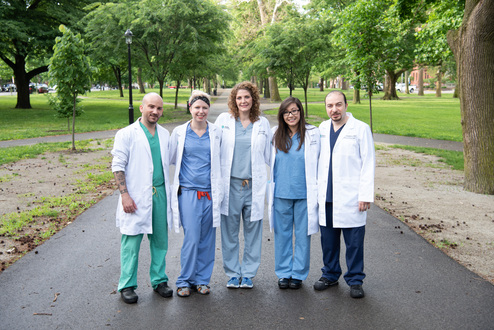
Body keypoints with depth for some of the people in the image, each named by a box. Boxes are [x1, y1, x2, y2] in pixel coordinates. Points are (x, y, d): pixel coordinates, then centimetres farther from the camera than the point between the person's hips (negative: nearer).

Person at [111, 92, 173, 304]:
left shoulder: (165, 135, 12)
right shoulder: (127, 134, -2)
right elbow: (118, 166, -6)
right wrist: (124, 194, -12)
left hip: (160, 195, 5)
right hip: (135, 198, -4)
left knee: (160, 240, 10)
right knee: (131, 242, 0)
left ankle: (159, 280, 23)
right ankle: (127, 286, 12)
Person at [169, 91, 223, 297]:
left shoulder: (216, 133, 6)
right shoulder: (179, 132, 3)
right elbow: (170, 158, 14)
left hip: (210, 193, 2)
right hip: (188, 192, -2)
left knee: (207, 239, 6)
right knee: (191, 238, -6)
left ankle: (202, 280, 21)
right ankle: (185, 280, 11)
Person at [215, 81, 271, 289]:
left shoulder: (263, 124, 9)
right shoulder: (223, 120, 6)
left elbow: (268, 155, 15)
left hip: (254, 185, 1)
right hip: (230, 184, 0)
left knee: (253, 231, 5)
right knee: (229, 231, 5)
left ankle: (248, 274, 19)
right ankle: (233, 273, 19)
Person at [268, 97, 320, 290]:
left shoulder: (312, 134, -2)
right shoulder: (275, 135, 5)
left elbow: (317, 163, 2)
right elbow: (270, 162, 18)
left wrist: (316, 191, 0)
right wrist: (271, 187, 14)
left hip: (304, 194, -2)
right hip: (281, 193, 2)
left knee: (303, 234, 5)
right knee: (282, 234, 9)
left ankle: (298, 274, 19)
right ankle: (284, 273, 22)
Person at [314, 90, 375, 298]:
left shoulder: (361, 129, -3)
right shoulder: (322, 129, 11)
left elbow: (368, 164, -6)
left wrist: (366, 195, -11)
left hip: (350, 198, -4)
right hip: (326, 197, 5)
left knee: (354, 242, 2)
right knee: (328, 240, 13)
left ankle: (355, 280, 16)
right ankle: (330, 275, 29)